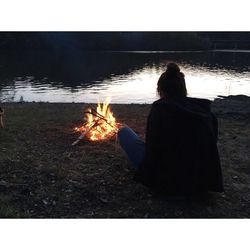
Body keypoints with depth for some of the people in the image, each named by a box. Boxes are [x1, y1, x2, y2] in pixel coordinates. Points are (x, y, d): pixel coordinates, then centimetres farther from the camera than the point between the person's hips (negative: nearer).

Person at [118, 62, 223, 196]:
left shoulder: (159, 109, -15)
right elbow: (211, 148, 5)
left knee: (124, 132, 9)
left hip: (167, 181, -6)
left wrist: (146, 176, 1)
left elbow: (153, 150, -16)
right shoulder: (205, 110, -1)